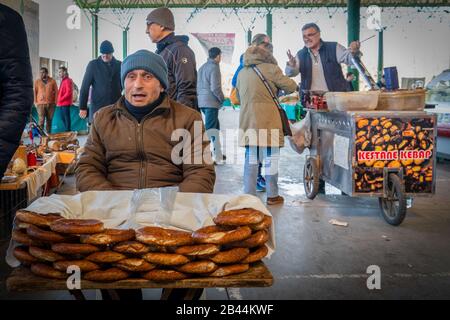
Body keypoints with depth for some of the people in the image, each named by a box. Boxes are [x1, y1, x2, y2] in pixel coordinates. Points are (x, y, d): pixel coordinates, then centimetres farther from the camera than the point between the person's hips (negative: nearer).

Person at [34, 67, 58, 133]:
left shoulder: (52, 81, 7)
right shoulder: (37, 81, 7)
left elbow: (56, 91, 8)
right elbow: (34, 92, 7)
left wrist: (55, 101, 1)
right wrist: (35, 102, -1)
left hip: (50, 104, 1)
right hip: (40, 104, -1)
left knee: (49, 120, 7)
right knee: (41, 120, -10)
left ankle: (48, 134, 16)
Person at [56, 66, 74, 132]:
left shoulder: (67, 81, -11)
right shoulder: (63, 81, 18)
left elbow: (68, 92, -18)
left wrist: (60, 99, -16)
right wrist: (59, 101, 12)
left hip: (66, 103, -10)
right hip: (62, 104, 10)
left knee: (66, 117, -6)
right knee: (63, 118, 14)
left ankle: (67, 131, -3)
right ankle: (66, 130, 21)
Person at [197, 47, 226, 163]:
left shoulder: (202, 67, 16)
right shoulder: (214, 68, -11)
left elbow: (198, 86, 18)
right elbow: (215, 88, -17)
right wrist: (222, 99, -5)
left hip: (202, 102, 9)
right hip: (211, 102, -9)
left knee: (216, 127, 19)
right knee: (209, 129, -7)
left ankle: (218, 155, 26)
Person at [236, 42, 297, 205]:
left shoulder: (242, 72, 11)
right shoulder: (271, 69, -6)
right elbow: (291, 87, -3)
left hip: (247, 121, 5)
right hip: (267, 121, -5)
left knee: (251, 157, 11)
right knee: (271, 157, 4)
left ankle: (249, 194, 13)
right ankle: (272, 195, 9)